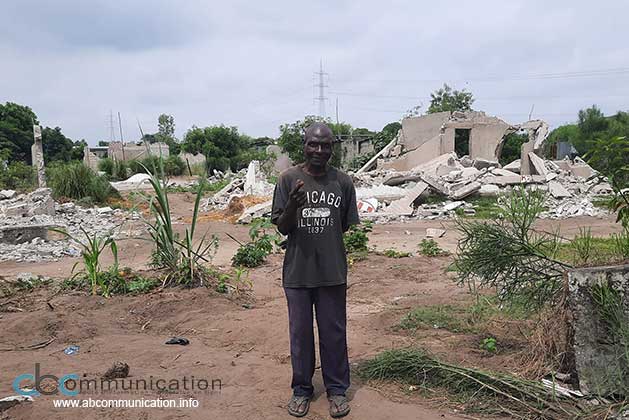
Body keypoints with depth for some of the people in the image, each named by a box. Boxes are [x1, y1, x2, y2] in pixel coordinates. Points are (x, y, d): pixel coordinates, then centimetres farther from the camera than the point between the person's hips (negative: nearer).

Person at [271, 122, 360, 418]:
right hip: (297, 272, 0)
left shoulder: (343, 182, -1)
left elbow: (348, 227, 10)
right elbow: (282, 228, -5)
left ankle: (337, 388, 30)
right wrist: (292, 207, -20)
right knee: (300, 332, 13)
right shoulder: (288, 179, -4)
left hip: (332, 272, 1)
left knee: (334, 333, 11)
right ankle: (302, 389, 31)